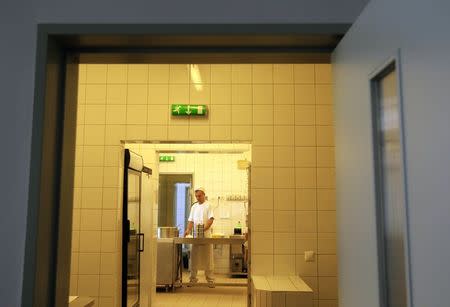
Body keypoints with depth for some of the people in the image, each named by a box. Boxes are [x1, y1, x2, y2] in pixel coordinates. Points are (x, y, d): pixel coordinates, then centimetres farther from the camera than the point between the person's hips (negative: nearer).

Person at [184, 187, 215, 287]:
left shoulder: (208, 205, 0)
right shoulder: (194, 207, 14)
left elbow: (211, 219, -9)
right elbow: (191, 220, 11)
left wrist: (204, 228, -24)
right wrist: (188, 229, -8)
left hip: (206, 235, -4)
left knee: (208, 257, -1)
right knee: (194, 257, 5)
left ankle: (210, 279, 5)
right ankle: (193, 278, 13)